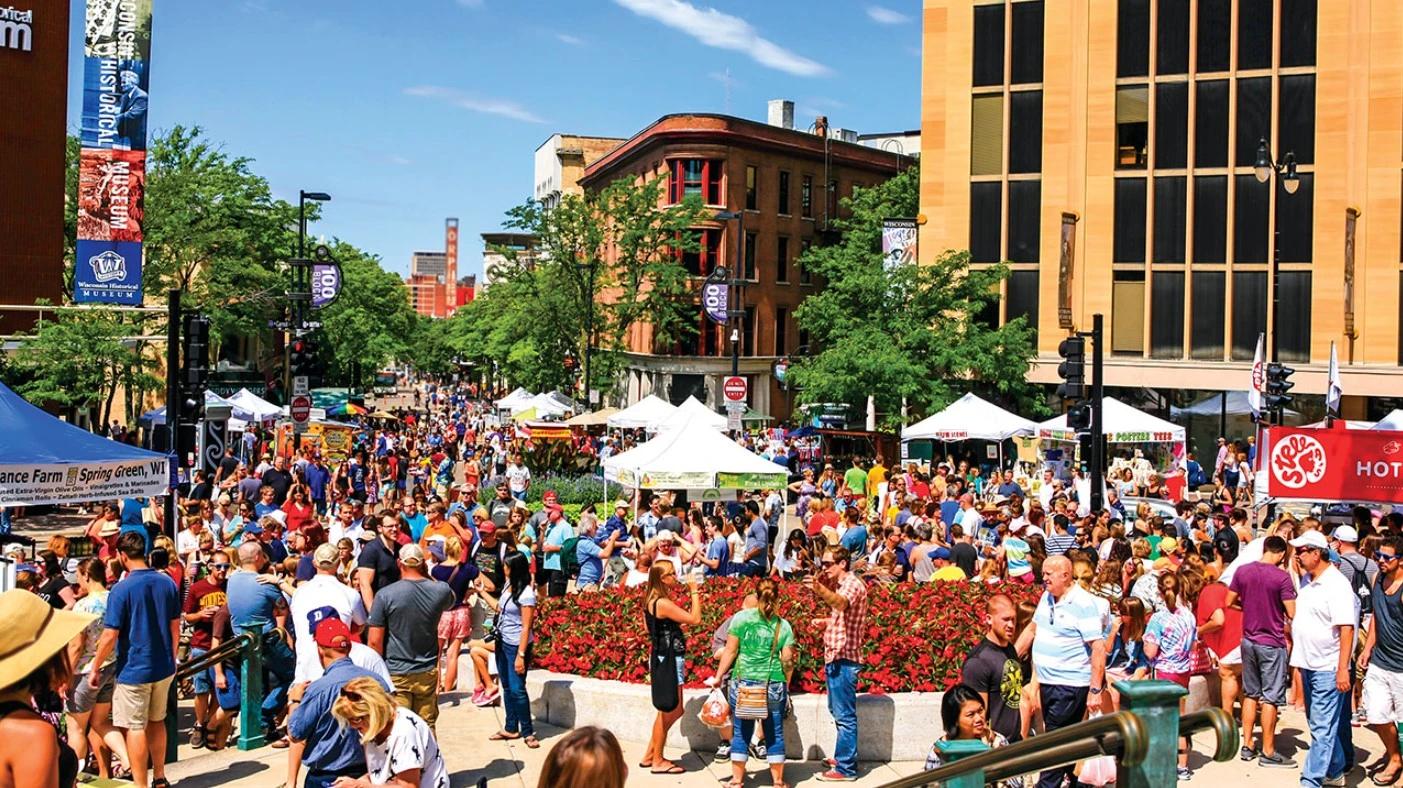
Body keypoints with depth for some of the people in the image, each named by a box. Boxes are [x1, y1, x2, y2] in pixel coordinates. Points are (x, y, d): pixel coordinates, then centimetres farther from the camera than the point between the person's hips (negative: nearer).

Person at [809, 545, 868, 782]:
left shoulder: (853, 585, -14)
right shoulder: (838, 585, 17)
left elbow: (840, 603, -38)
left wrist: (820, 589, -55)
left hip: (844, 658, -11)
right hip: (834, 656, 11)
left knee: (844, 715, -8)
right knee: (838, 711, 19)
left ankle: (845, 768, -7)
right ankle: (845, 756, 30)